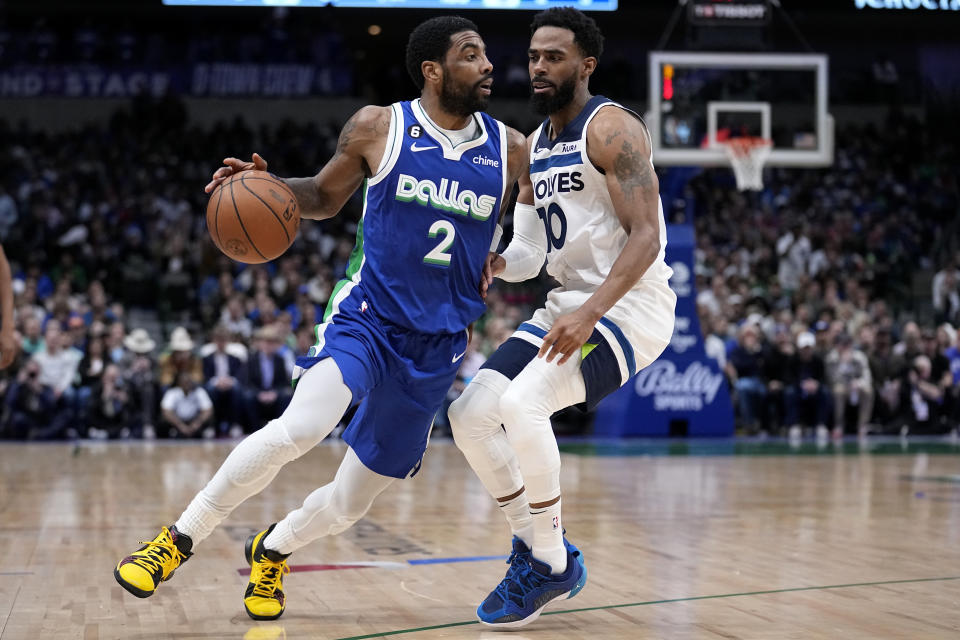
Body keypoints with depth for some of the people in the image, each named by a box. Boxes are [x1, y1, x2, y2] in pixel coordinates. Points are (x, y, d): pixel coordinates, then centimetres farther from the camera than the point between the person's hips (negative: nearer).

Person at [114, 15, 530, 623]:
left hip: (437, 346, 3)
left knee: (351, 503, 6)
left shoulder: (509, 149, 1)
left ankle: (271, 551, 39)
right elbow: (326, 196, 11)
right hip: (366, 317, -3)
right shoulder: (377, 128, -4)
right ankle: (180, 538, -14)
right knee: (300, 428, -32)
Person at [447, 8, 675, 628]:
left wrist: (590, 313, -31)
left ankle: (551, 563, -9)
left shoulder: (611, 128, -12)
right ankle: (540, 546, 12)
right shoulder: (535, 147, 14)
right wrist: (492, 261, -8)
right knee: (471, 413, -3)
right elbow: (529, 255, 16)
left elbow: (645, 237, -20)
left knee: (522, 405, -28)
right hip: (569, 303, 9)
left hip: (631, 304, -9)